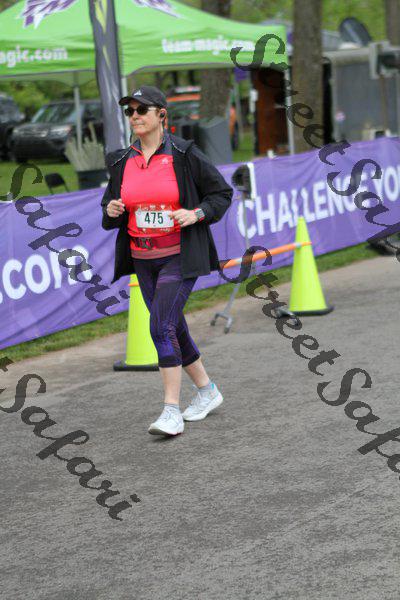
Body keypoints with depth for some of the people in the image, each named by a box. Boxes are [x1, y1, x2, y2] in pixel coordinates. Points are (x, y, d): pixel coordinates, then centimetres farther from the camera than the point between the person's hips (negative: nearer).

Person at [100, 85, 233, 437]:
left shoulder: (184, 154, -9)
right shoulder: (123, 162, 4)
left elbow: (222, 193, -2)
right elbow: (112, 205, 15)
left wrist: (196, 214, -19)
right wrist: (111, 210, -9)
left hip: (180, 256, -6)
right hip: (144, 258, 6)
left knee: (162, 326, -18)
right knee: (173, 330, 13)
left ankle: (172, 411, -14)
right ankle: (207, 391, 33)